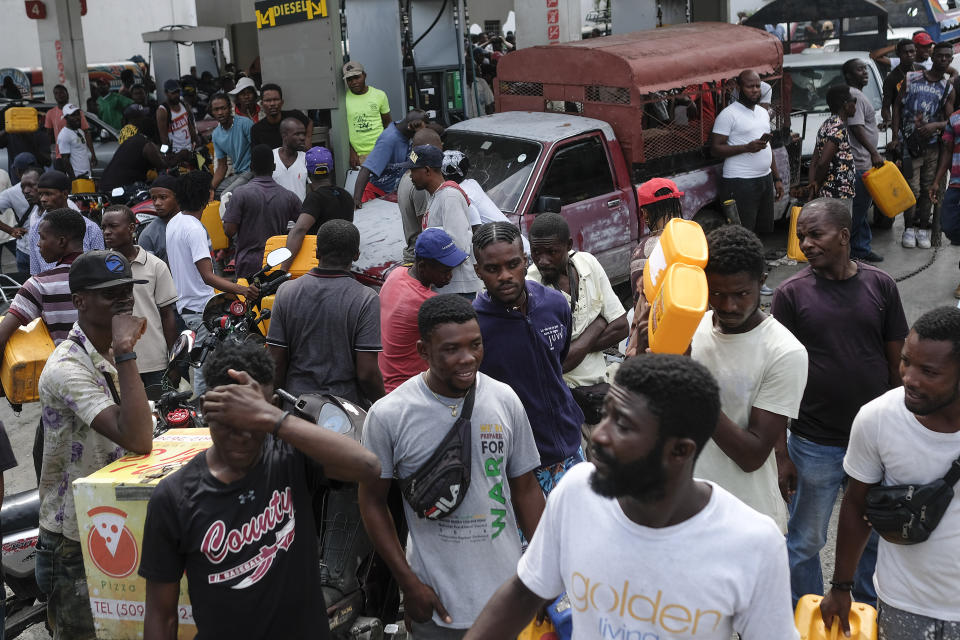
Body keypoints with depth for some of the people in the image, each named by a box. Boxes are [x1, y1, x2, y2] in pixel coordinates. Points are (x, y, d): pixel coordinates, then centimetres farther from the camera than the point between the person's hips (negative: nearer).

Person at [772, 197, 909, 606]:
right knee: (805, 542, 11)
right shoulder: (792, 293, -8)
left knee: (875, 536, 19)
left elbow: (897, 362, 6)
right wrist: (778, 454, -6)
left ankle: (871, 608, 44)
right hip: (815, 445, -2)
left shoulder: (880, 285, -1)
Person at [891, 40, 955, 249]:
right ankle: (909, 228, 7)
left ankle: (923, 228, 12)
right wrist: (895, 137, -3)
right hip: (909, 143, -2)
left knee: (928, 189, 4)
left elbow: (950, 120, 5)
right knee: (912, 189, -5)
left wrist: (935, 126, -18)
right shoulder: (911, 79, 4)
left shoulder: (948, 88, 9)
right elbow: (897, 106, 5)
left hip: (933, 144, 2)